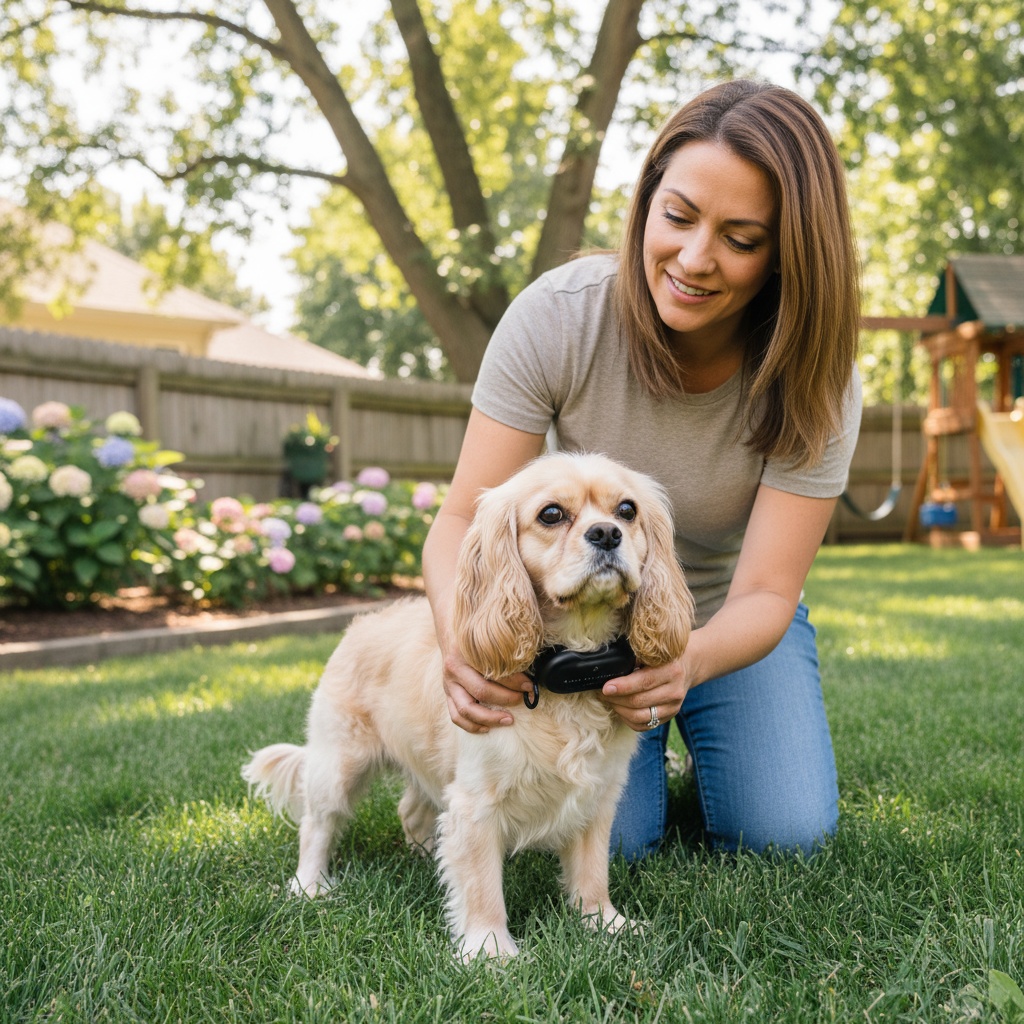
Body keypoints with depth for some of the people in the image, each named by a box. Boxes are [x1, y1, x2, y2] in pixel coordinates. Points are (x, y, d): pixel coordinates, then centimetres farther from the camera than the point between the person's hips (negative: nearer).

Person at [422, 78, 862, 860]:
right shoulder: (558, 315, -25)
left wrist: (688, 660, -50)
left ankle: (707, 745, 20)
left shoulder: (817, 383, -24)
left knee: (787, 833, -15)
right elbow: (465, 519, -24)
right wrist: (461, 631, -47)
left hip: (728, 619, 1)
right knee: (606, 837, -16)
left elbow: (765, 593, -26)